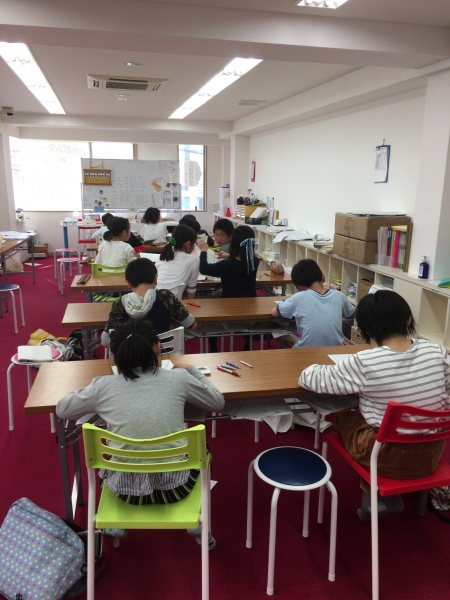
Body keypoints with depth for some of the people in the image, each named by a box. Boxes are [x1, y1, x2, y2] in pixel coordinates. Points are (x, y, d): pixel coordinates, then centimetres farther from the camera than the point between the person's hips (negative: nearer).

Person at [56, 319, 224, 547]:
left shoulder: (104, 386, -9)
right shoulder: (178, 378, -9)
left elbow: (61, 409, 9)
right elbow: (218, 403, 8)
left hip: (126, 489, 1)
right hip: (174, 485, 0)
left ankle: (116, 524, 40)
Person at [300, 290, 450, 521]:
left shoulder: (363, 363, -24)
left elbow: (311, 379, -14)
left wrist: (316, 368, 9)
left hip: (388, 458, -4)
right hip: (430, 455, 5)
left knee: (344, 416, 22)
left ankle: (374, 497, 25)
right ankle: (391, 496, 35)